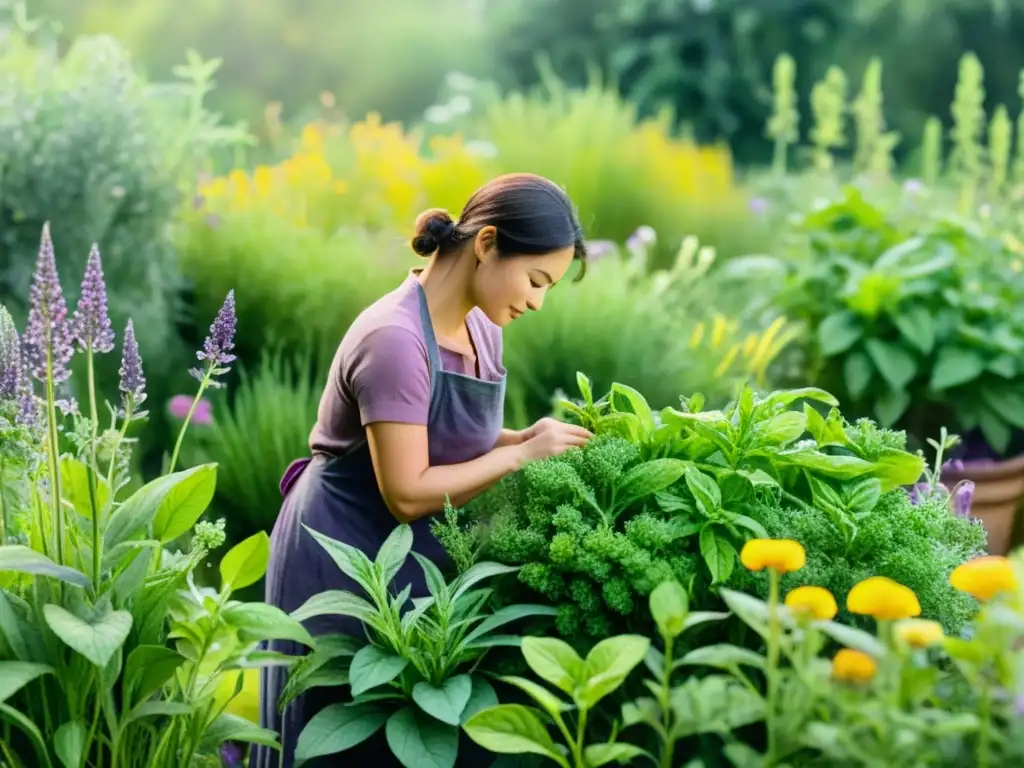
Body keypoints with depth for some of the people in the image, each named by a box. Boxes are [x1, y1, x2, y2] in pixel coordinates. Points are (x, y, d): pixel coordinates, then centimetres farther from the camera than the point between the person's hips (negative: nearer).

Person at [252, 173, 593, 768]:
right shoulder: (396, 339, -25)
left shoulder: (483, 330, 1)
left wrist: (524, 439, -6)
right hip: (343, 560, -8)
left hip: (412, 555, 8)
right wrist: (523, 454, -20)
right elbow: (408, 494, -26)